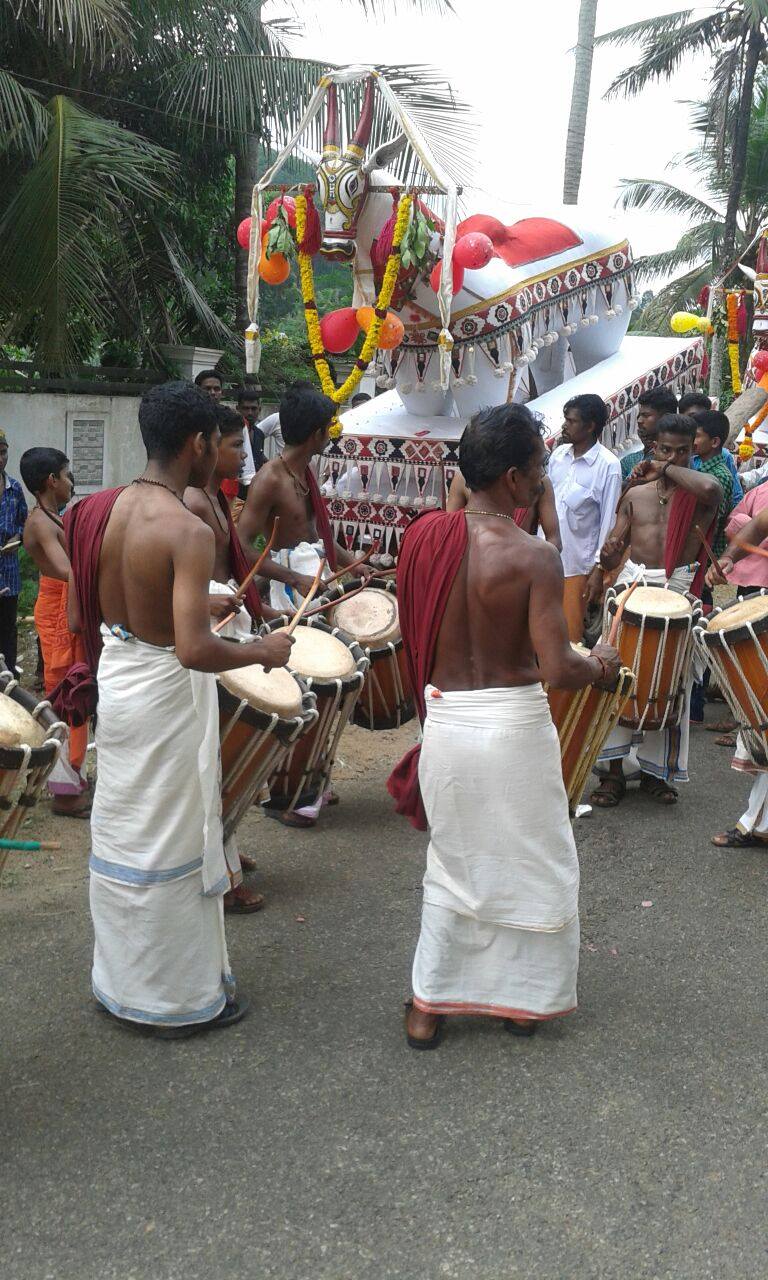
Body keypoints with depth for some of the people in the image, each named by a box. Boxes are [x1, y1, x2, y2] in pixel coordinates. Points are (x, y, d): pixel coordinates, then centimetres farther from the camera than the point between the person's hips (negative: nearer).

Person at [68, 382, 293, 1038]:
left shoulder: (100, 510, -1)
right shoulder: (189, 532, -24)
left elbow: (78, 618, 5)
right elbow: (193, 650, -32)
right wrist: (263, 652, -16)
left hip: (115, 681, 8)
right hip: (167, 693, -7)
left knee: (123, 831, 20)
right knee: (173, 846, 8)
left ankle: (123, 978, 38)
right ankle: (183, 997, 24)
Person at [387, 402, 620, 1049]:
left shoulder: (426, 534, -3)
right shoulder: (534, 556, -17)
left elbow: (413, 635, 6)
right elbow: (557, 669, -20)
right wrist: (602, 665, -1)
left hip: (445, 721, 4)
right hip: (513, 725, -4)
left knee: (452, 863, 20)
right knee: (531, 864, 17)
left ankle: (428, 1004, 27)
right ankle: (526, 998, 33)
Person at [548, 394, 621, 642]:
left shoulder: (608, 466, -14)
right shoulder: (559, 454, 3)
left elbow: (609, 520, -11)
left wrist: (599, 568, -11)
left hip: (577, 563, -5)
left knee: (570, 634, 4)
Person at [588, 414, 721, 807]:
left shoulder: (697, 494, 1)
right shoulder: (636, 494, 12)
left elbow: (711, 488, -25)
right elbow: (613, 545, 9)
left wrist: (667, 470, -11)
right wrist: (603, 564, -14)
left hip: (677, 590, -3)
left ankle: (655, 771, 19)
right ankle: (614, 770, 11)